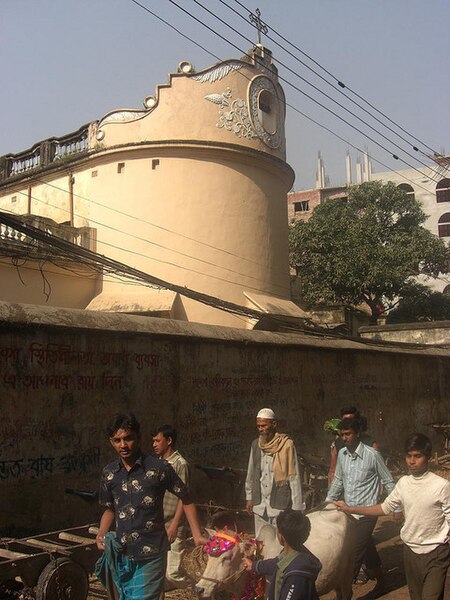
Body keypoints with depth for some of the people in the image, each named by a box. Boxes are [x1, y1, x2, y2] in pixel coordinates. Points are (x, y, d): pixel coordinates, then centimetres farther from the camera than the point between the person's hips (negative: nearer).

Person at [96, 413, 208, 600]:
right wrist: (102, 534, -2)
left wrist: (197, 535, -7)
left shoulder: (159, 468, -12)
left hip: (151, 556, -5)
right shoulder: (109, 473, 1)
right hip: (121, 555, 5)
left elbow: (186, 500, -2)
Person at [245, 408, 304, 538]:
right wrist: (249, 497, 15)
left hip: (280, 504, -4)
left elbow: (294, 477, -7)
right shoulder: (255, 444, 6)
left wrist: (296, 507, -8)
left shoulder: (287, 445, -8)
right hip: (259, 504, 5)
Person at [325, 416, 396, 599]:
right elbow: (338, 481, 12)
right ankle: (380, 582, 40)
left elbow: (388, 482, -5)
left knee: (354, 555, -7)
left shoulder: (372, 455, -16)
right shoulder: (342, 454, 1)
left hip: (366, 513, -6)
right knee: (367, 550, 20)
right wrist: (327, 503, 7)